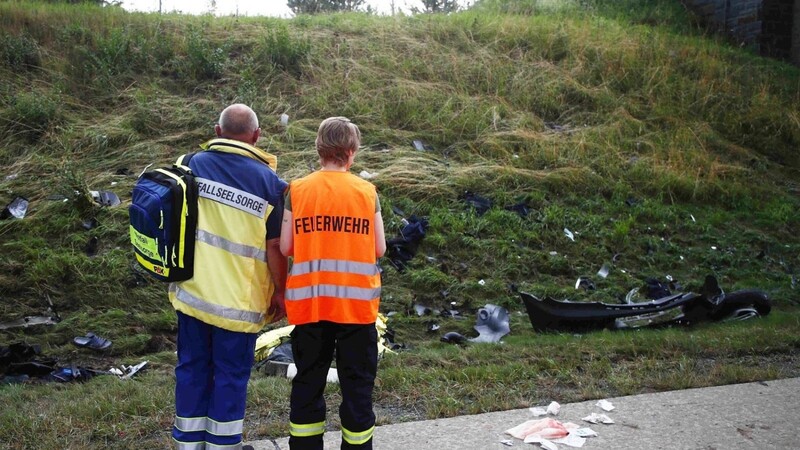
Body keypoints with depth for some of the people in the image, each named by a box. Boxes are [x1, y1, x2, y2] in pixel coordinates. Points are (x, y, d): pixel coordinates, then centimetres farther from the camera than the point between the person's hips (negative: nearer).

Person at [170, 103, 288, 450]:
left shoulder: (192, 166, 0)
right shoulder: (268, 180, -10)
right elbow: (274, 246, -9)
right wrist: (280, 292, 3)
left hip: (192, 292, 4)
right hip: (238, 301, -3)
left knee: (192, 369, 15)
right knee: (230, 376, 9)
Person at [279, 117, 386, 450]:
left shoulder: (297, 190, -1)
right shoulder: (367, 191, -3)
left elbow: (285, 248, -2)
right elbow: (379, 250, -1)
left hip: (308, 303, 1)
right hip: (356, 303, -1)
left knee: (308, 382, 14)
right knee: (357, 385, 10)